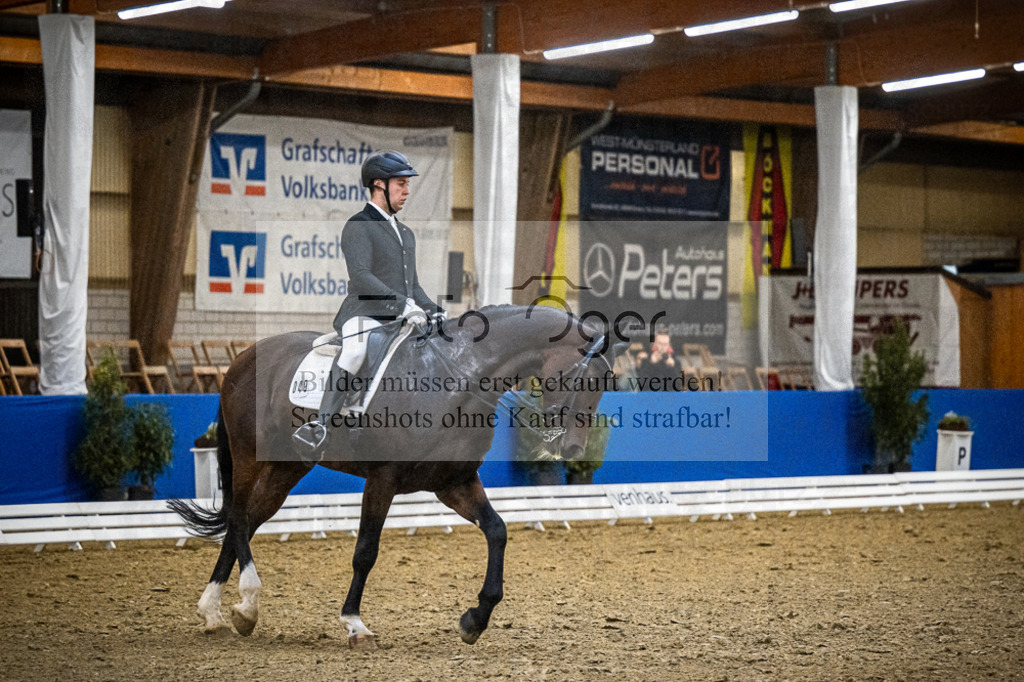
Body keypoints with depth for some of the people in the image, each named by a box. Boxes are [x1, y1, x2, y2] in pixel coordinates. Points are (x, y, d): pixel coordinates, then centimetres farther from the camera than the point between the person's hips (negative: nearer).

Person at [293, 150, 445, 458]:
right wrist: (403, 305, -25)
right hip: (364, 315, -8)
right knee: (355, 351, -37)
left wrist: (433, 309, 8)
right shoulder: (358, 227, 0)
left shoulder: (405, 233, 27)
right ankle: (320, 425, -42)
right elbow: (361, 277, -15)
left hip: (402, 321, 8)